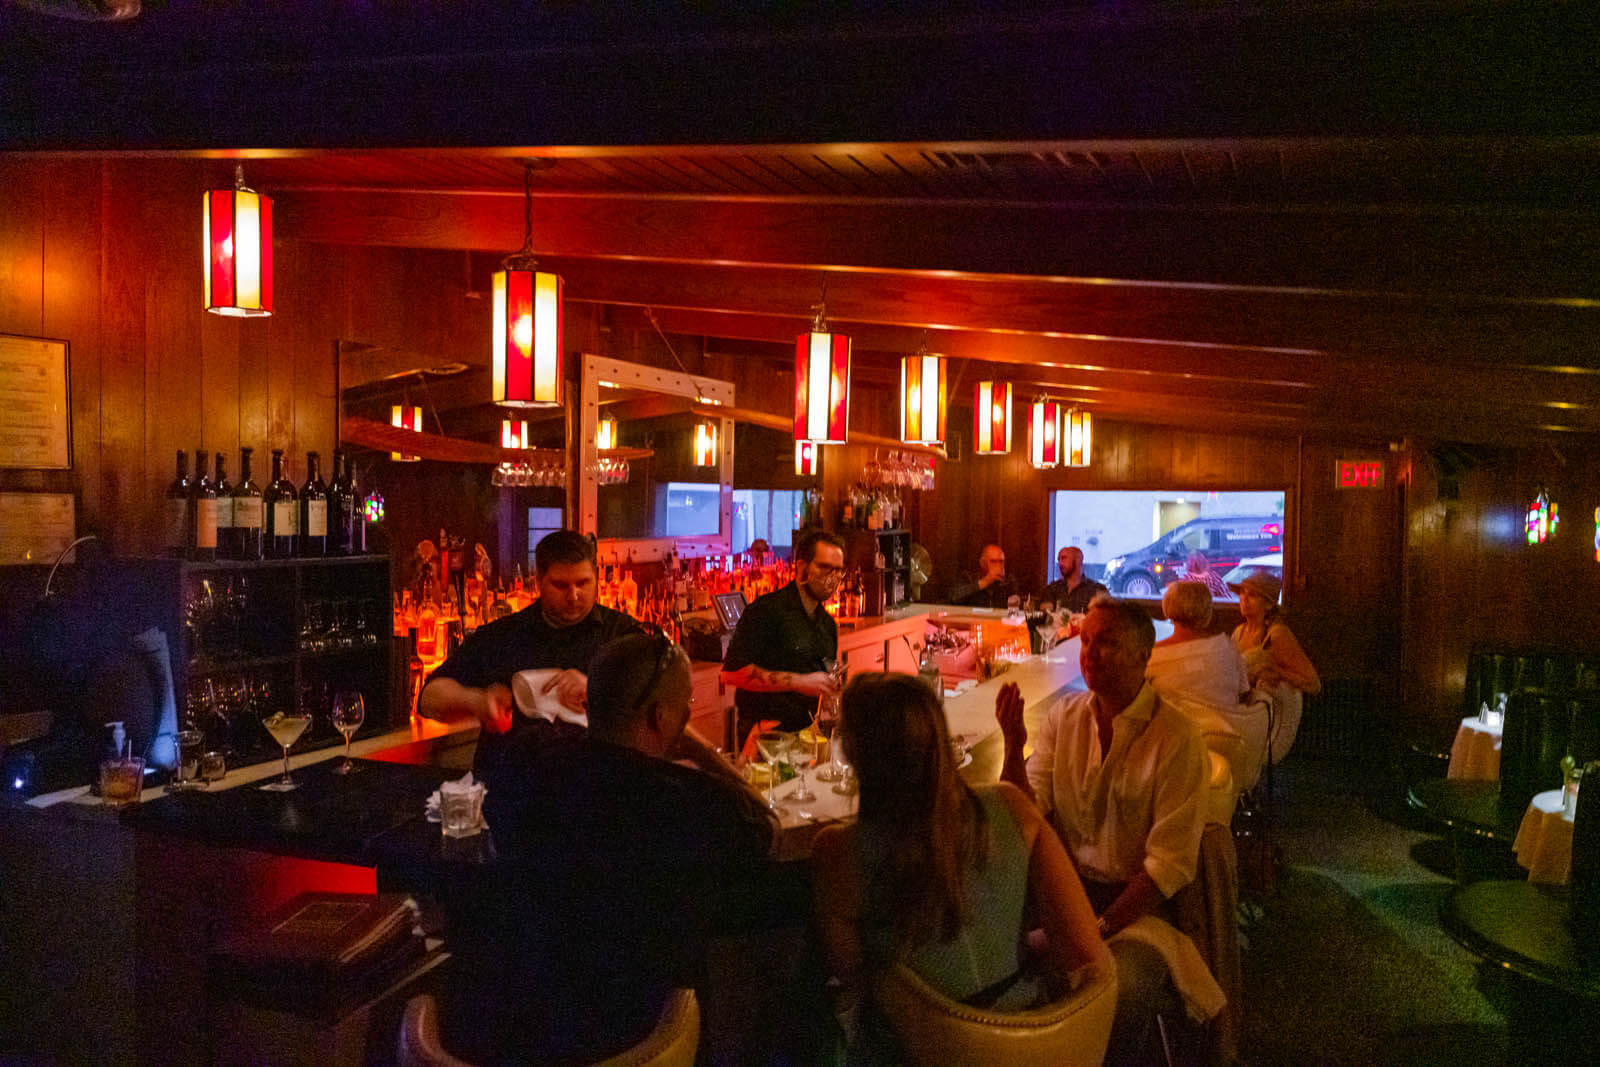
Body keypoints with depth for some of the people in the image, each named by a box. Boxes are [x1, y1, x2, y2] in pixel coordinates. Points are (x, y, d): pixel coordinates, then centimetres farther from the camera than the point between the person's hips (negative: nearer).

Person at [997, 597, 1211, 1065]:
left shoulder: (1176, 737, -11)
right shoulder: (1063, 716, 4)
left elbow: (1171, 863, -13)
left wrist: (1101, 928, -21)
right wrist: (1013, 748, -17)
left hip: (1137, 895, -4)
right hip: (1067, 883, 4)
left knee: (1123, 988, -32)